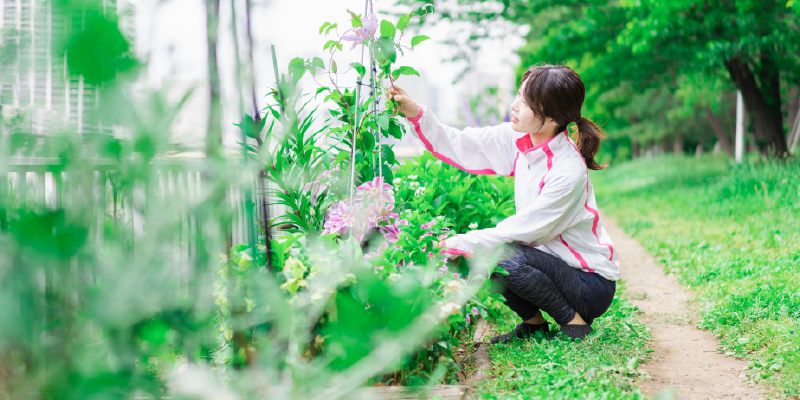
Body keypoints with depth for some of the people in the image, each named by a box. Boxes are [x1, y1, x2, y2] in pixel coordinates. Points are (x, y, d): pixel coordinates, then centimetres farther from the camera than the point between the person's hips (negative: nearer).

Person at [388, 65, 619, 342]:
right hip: (552, 262, 7)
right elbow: (459, 147, -2)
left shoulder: (569, 171, -27)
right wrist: (416, 114, -15)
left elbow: (524, 229, -26)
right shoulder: (518, 140, -5)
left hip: (592, 282, -7)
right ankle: (533, 322, 9)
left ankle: (575, 322, -8)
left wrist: (456, 244, -24)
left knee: (508, 257, -29)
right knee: (480, 254, -10)